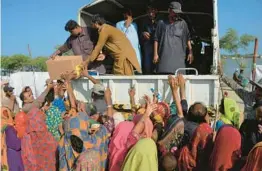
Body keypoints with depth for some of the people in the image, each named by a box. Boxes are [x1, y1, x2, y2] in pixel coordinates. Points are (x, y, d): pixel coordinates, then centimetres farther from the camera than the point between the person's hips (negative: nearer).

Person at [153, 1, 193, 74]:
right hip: (164, 56, 0)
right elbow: (156, 39, 9)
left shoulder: (183, 23, 12)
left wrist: (190, 52, 7)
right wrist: (155, 54, 2)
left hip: (178, 56, 1)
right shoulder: (161, 23, 10)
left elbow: (187, 38, 14)